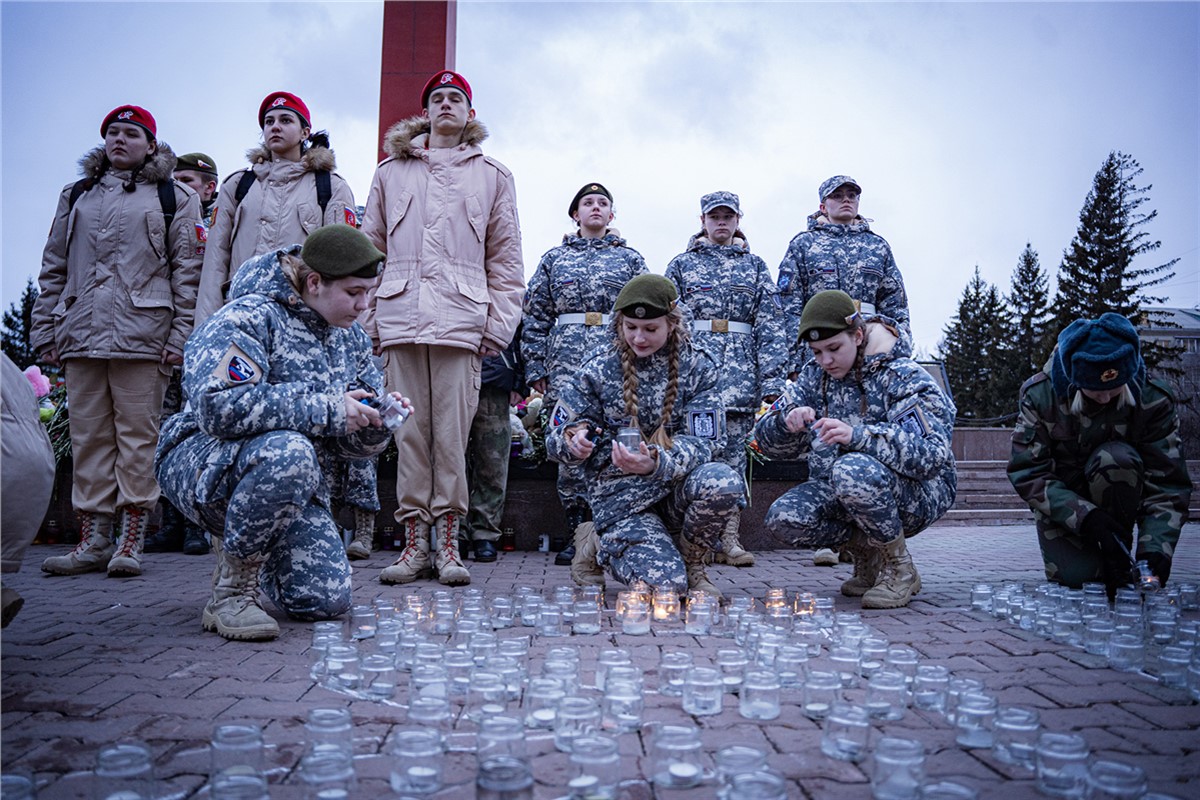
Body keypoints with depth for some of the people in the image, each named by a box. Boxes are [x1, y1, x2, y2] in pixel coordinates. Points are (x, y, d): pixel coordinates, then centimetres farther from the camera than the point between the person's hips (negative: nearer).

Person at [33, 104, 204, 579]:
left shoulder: (173, 197, 9)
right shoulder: (76, 196, 22)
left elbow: (188, 268, 1)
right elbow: (54, 267, 20)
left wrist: (181, 333, -8)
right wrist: (45, 328, 11)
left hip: (143, 335, -4)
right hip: (81, 334, 4)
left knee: (138, 435, -4)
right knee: (88, 437, 3)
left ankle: (130, 542, 0)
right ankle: (93, 541, 9)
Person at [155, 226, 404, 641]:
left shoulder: (352, 337, 6)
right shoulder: (247, 319, -16)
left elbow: (355, 441, 10)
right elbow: (218, 408, -33)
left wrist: (377, 423, -15)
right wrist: (326, 409, -30)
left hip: (294, 485, 6)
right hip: (202, 465, -6)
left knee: (325, 601, -9)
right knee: (287, 451, -39)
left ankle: (244, 548, 25)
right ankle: (230, 591, -18)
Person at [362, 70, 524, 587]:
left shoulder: (491, 175, 15)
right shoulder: (391, 171, 19)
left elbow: (505, 259, 11)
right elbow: (370, 249, 16)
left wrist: (499, 324, 1)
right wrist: (368, 319, 6)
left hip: (460, 317, -1)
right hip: (400, 317, 2)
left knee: (452, 432, -5)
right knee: (410, 431, 0)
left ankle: (448, 542, 3)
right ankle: (414, 541, 6)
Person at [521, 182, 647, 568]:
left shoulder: (631, 259, 14)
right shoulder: (554, 259, 15)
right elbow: (535, 316, 11)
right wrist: (535, 367, 3)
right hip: (566, 360, 1)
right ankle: (576, 533, 7)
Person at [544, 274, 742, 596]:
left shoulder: (697, 368, 1)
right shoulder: (599, 368, 0)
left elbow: (703, 441, -9)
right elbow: (556, 439, 3)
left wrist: (657, 464, -30)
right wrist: (574, 440, -23)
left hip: (677, 486, 2)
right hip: (620, 494, -2)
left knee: (723, 480, -33)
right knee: (665, 583, -24)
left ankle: (691, 560, -1)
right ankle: (598, 544, 10)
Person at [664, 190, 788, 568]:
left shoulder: (755, 266, 15)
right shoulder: (681, 264, 13)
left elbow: (771, 324, 7)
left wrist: (772, 378, -2)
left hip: (740, 369, 1)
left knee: (734, 449, 0)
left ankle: (729, 538, 5)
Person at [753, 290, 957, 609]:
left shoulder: (902, 376, -14)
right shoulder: (814, 375, 3)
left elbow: (932, 454, -27)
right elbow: (768, 440, 2)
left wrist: (857, 435, -40)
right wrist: (787, 422, -23)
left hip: (918, 493, -6)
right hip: (839, 491, 6)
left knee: (853, 469, -38)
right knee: (783, 518, -21)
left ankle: (900, 569, -12)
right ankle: (867, 551, 6)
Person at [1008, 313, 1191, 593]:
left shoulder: (1153, 400, -19)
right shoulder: (1040, 394, -22)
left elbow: (1167, 483, -18)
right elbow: (1027, 473, -23)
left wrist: (1155, 548, -33)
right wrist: (1087, 517, -36)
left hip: (1118, 488, 1)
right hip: (1060, 496, -1)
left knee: (1116, 459, -34)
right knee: (1074, 576, -26)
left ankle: (1119, 569, -15)